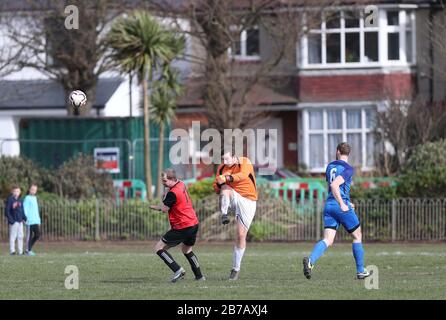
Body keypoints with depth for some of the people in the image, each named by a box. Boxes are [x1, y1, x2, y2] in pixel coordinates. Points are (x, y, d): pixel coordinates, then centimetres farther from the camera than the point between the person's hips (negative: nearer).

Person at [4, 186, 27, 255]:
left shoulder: (20, 200, 13)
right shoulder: (10, 200, -6)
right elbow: (7, 211, -9)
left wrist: (25, 218, 4)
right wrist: (11, 220, -16)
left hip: (20, 221, 7)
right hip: (13, 222, -7)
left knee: (20, 236, 6)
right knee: (13, 236, -6)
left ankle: (20, 251, 10)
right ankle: (12, 250, -4)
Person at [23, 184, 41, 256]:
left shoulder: (35, 198, 17)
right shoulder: (27, 198, -7)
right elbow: (25, 209, -11)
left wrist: (38, 219, 20)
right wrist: (26, 218, -17)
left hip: (36, 221, 8)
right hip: (30, 221, -8)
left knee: (37, 235, 4)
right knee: (29, 236, -2)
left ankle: (29, 248, 16)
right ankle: (28, 250, 5)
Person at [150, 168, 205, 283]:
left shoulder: (173, 193, -20)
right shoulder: (181, 184, 8)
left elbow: (164, 209, -13)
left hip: (182, 228, -9)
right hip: (194, 224, 9)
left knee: (159, 248, -3)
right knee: (187, 250, 29)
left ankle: (178, 270, -12)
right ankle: (199, 276, 31)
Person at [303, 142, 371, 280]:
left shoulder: (330, 166, 15)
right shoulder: (348, 169, -7)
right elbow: (334, 185, -22)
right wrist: (342, 204, -21)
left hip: (329, 205, 6)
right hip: (341, 207, -6)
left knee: (328, 240, -5)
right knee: (357, 236, 13)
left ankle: (310, 261, -32)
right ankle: (361, 271, 18)